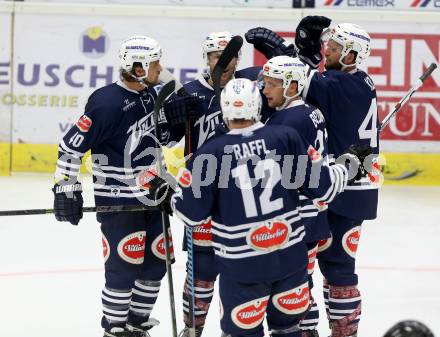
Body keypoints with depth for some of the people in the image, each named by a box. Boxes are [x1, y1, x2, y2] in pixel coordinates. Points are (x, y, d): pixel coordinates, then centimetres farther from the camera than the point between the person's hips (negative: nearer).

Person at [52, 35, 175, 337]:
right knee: (124, 266, -7)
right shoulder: (107, 102, -19)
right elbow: (72, 145, -16)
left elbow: (162, 137, 18)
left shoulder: (150, 94, 6)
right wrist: (66, 188, -16)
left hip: (151, 195, 8)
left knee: (156, 261, 12)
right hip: (118, 202, -8)